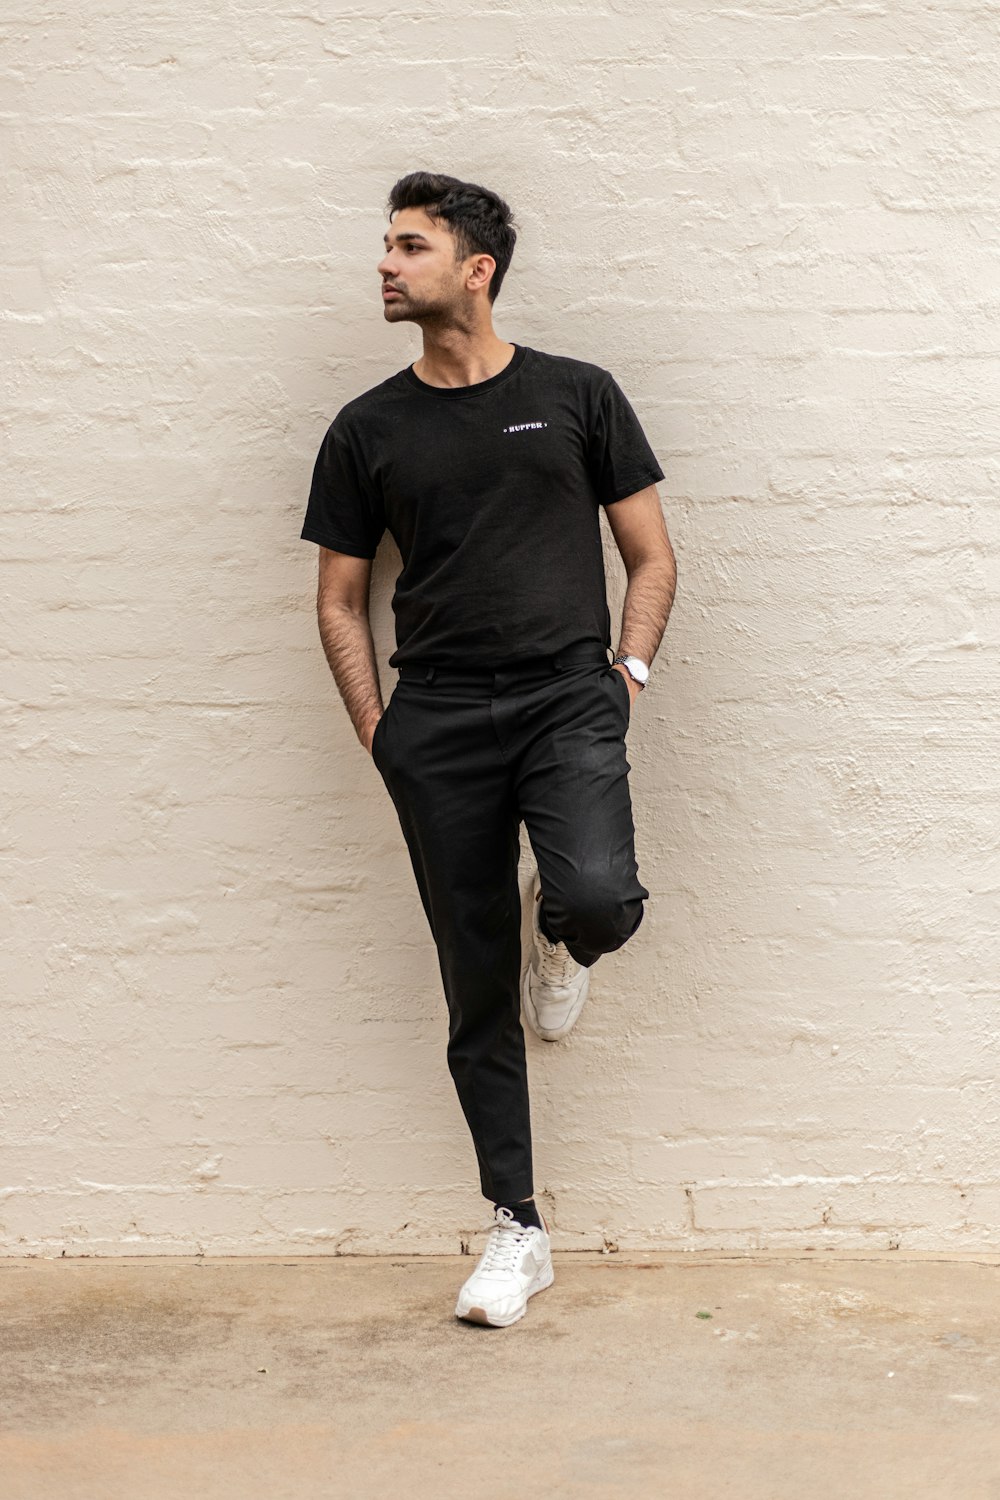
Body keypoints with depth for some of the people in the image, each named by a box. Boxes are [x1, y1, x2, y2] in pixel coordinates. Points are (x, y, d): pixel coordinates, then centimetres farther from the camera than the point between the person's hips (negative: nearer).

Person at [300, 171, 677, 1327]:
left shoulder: (576, 396, 7)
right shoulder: (368, 430, 10)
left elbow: (650, 556, 10)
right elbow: (340, 601, 13)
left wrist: (628, 671, -3)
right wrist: (378, 733, 2)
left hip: (568, 697, -1)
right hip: (438, 720, 2)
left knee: (599, 899, -29)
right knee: (478, 993, 4)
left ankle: (560, 933, 11)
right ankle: (516, 1230, 17)